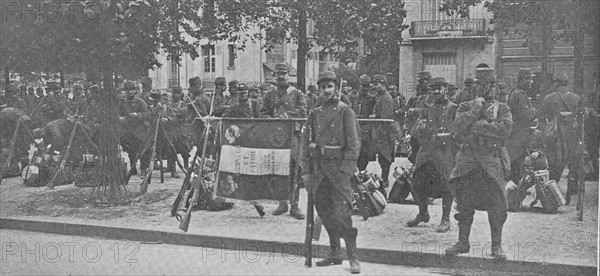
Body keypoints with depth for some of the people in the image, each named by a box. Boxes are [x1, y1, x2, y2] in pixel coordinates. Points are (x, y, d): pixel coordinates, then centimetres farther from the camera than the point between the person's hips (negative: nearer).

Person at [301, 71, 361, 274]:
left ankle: (353, 257, -4)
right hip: (319, 168, 5)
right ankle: (335, 253, 22)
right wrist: (306, 171, 7)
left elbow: (354, 144, -6)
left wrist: (345, 171, -13)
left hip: (339, 168, -5)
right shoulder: (315, 114, 12)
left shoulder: (345, 112, -2)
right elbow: (306, 142, 14)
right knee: (325, 214, 9)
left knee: (342, 214, -11)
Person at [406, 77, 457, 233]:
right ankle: (423, 214, 26)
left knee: (446, 185, -6)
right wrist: (420, 128, -11)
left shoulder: (453, 109, 3)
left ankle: (446, 219, 9)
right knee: (418, 184, 4)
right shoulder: (427, 110, 16)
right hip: (426, 151, 5)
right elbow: (415, 133, 11)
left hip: (445, 153, -4)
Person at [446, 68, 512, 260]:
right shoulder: (466, 107, 10)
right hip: (467, 160, 2)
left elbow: (505, 129, -12)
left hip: (491, 160, -2)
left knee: (496, 204, -3)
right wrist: (474, 111, -14)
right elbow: (457, 127, -6)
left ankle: (496, 246, 8)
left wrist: (479, 125, -12)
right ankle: (463, 243, 18)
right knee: (464, 203, 6)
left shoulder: (502, 108, 6)